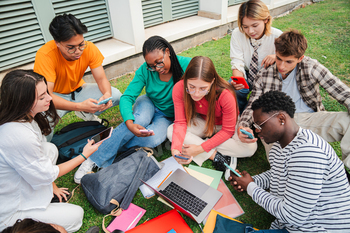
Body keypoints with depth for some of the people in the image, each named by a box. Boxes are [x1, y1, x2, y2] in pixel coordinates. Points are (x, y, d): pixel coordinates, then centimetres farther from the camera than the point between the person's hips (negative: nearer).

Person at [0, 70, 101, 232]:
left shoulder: (24, 118, -9)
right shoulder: (19, 137, -36)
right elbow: (46, 175, -20)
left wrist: (52, 186, 13)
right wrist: (84, 155, -11)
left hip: (13, 187, 8)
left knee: (51, 149, 9)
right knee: (75, 215, -2)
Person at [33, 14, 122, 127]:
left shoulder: (89, 48, -18)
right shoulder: (45, 55, -30)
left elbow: (101, 79, -13)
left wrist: (107, 94, -37)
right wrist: (79, 106, -49)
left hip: (77, 90, 5)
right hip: (55, 96, -4)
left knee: (115, 95, -17)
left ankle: (86, 114, 9)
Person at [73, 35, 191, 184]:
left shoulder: (186, 65, -23)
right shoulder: (145, 71, -17)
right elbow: (127, 97, -20)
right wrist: (130, 123, -40)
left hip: (169, 116, 0)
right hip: (148, 104, 1)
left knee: (154, 139, -34)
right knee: (141, 119, -37)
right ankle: (95, 160, -26)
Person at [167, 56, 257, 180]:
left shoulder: (225, 95, -35)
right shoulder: (179, 89, -27)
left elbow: (227, 130, -24)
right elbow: (180, 123, -21)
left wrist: (201, 148, -31)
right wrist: (175, 148, -39)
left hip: (225, 125, -2)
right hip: (202, 123, 3)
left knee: (250, 147, -30)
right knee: (171, 131, -24)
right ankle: (215, 156, -22)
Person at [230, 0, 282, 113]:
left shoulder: (277, 36, -17)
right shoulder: (237, 34, -14)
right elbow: (237, 63, -15)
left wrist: (277, 57, -33)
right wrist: (237, 81, -38)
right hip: (247, 75, 1)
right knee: (232, 89, -31)